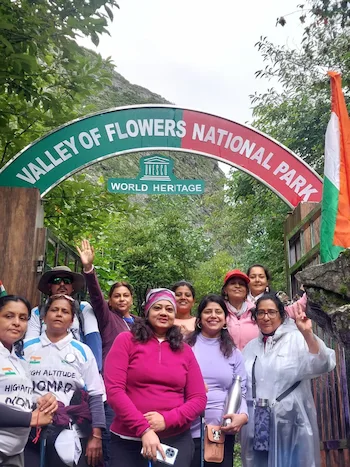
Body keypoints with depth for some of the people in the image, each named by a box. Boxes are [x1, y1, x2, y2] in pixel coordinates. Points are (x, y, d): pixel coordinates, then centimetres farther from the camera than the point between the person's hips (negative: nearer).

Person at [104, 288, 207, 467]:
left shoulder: (184, 350, 6)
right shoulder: (126, 341, -2)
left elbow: (198, 399, 3)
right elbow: (114, 390, -10)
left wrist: (166, 420, -13)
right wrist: (143, 429, -17)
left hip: (176, 440, 2)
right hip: (128, 440, -2)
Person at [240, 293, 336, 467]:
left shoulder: (296, 339, -4)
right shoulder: (250, 347, 11)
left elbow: (323, 365, -20)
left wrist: (308, 334, -31)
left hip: (290, 425, -4)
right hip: (256, 427, 4)